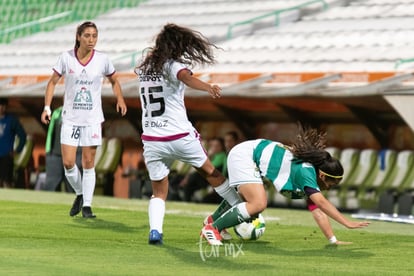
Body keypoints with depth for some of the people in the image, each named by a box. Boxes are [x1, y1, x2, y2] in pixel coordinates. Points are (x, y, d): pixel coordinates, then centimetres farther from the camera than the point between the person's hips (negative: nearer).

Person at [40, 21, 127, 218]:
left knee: (89, 163, 0)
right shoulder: (66, 58, -5)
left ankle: (87, 205, 9)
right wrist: (47, 107, -5)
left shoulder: (102, 60, -4)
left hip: (92, 119, 0)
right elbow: (53, 82, 4)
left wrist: (120, 99, -5)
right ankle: (80, 194, 21)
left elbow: (114, 81, 13)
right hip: (70, 118, 0)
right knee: (68, 163, -5)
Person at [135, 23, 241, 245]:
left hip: (151, 141, 4)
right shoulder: (171, 65, -10)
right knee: (210, 173, 18)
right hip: (180, 136, -4)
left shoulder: (144, 66, 10)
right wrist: (208, 87, -52)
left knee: (158, 192, 13)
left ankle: (155, 230, -11)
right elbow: (186, 77, -34)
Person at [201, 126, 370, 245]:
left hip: (253, 158, 10)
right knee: (258, 204, -21)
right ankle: (212, 228, -8)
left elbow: (318, 212, -4)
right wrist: (347, 223, -41)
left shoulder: (311, 180, -2)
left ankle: (214, 219, 48)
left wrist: (333, 240, -10)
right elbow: (321, 203, -38)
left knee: (248, 200, 27)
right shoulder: (306, 173, -28)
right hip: (244, 154, -10)